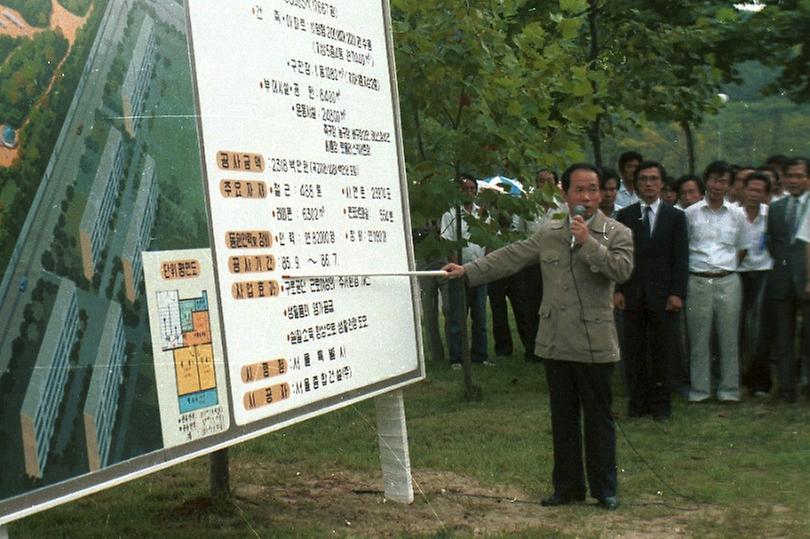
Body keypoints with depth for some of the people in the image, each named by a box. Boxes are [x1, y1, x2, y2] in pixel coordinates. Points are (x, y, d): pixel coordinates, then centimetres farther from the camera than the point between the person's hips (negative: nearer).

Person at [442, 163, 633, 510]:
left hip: (594, 344, -4)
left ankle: (604, 488, 17)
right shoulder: (548, 233, 10)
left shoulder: (617, 234, -1)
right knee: (563, 418, 12)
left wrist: (587, 242, -19)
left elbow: (622, 270, -17)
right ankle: (567, 486, 24)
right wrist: (467, 271, 9)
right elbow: (509, 258, 13)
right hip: (555, 343, 4)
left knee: (598, 417, 4)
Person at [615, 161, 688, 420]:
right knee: (634, 350, 4)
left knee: (663, 351, 2)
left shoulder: (675, 217, 6)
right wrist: (618, 289, -3)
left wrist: (677, 293, -7)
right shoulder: (625, 216, 8)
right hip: (633, 293, 1)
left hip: (663, 294, -1)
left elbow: (680, 257, 2)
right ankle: (638, 401, 13)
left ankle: (661, 403, 12)